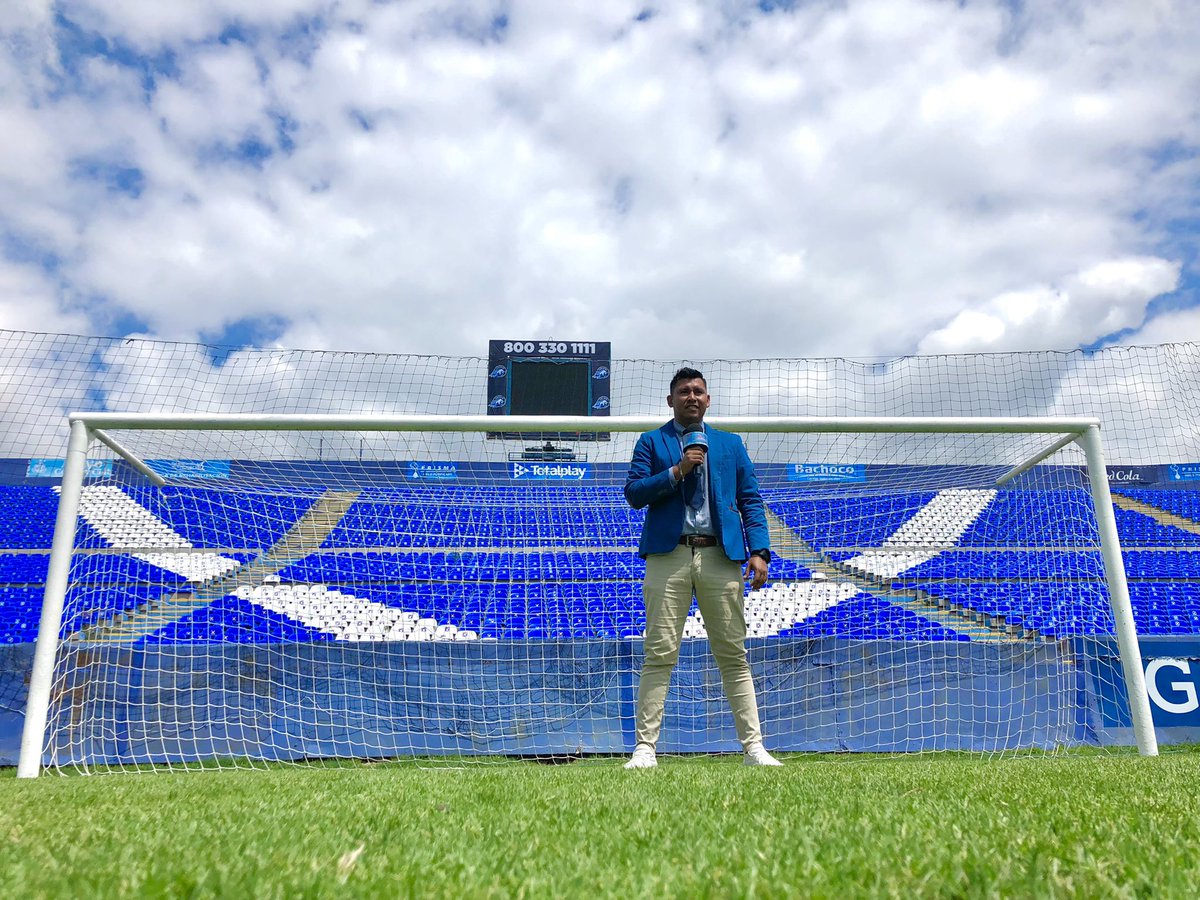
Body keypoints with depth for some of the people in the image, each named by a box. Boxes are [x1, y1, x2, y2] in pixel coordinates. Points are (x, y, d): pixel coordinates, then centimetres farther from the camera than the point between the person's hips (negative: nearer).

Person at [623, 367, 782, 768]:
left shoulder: (730, 444, 19)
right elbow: (633, 493, 2)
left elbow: (750, 500, 13)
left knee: (734, 655, 4)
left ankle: (753, 747, 10)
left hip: (721, 556, 2)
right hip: (669, 555, -2)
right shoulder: (652, 442, 13)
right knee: (660, 655, -3)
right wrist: (676, 471, -9)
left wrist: (759, 551, 0)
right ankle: (645, 748, 2)